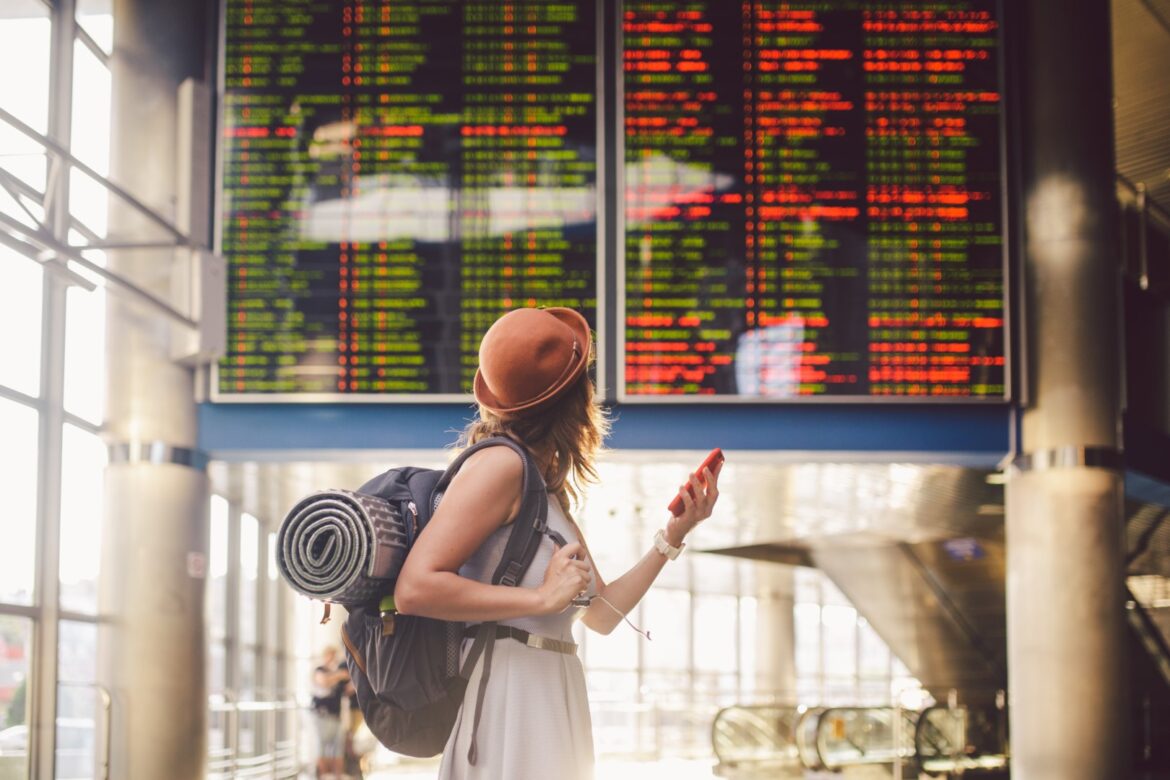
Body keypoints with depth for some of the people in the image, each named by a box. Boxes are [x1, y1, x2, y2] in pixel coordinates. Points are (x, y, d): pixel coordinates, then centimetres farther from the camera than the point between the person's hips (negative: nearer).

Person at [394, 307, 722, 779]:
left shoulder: (548, 487, 15)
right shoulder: (501, 463, -12)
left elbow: (601, 614, 18)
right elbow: (414, 589, -22)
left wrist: (673, 536, 10)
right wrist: (542, 598, -19)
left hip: (552, 700, 9)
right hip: (510, 699, -9)